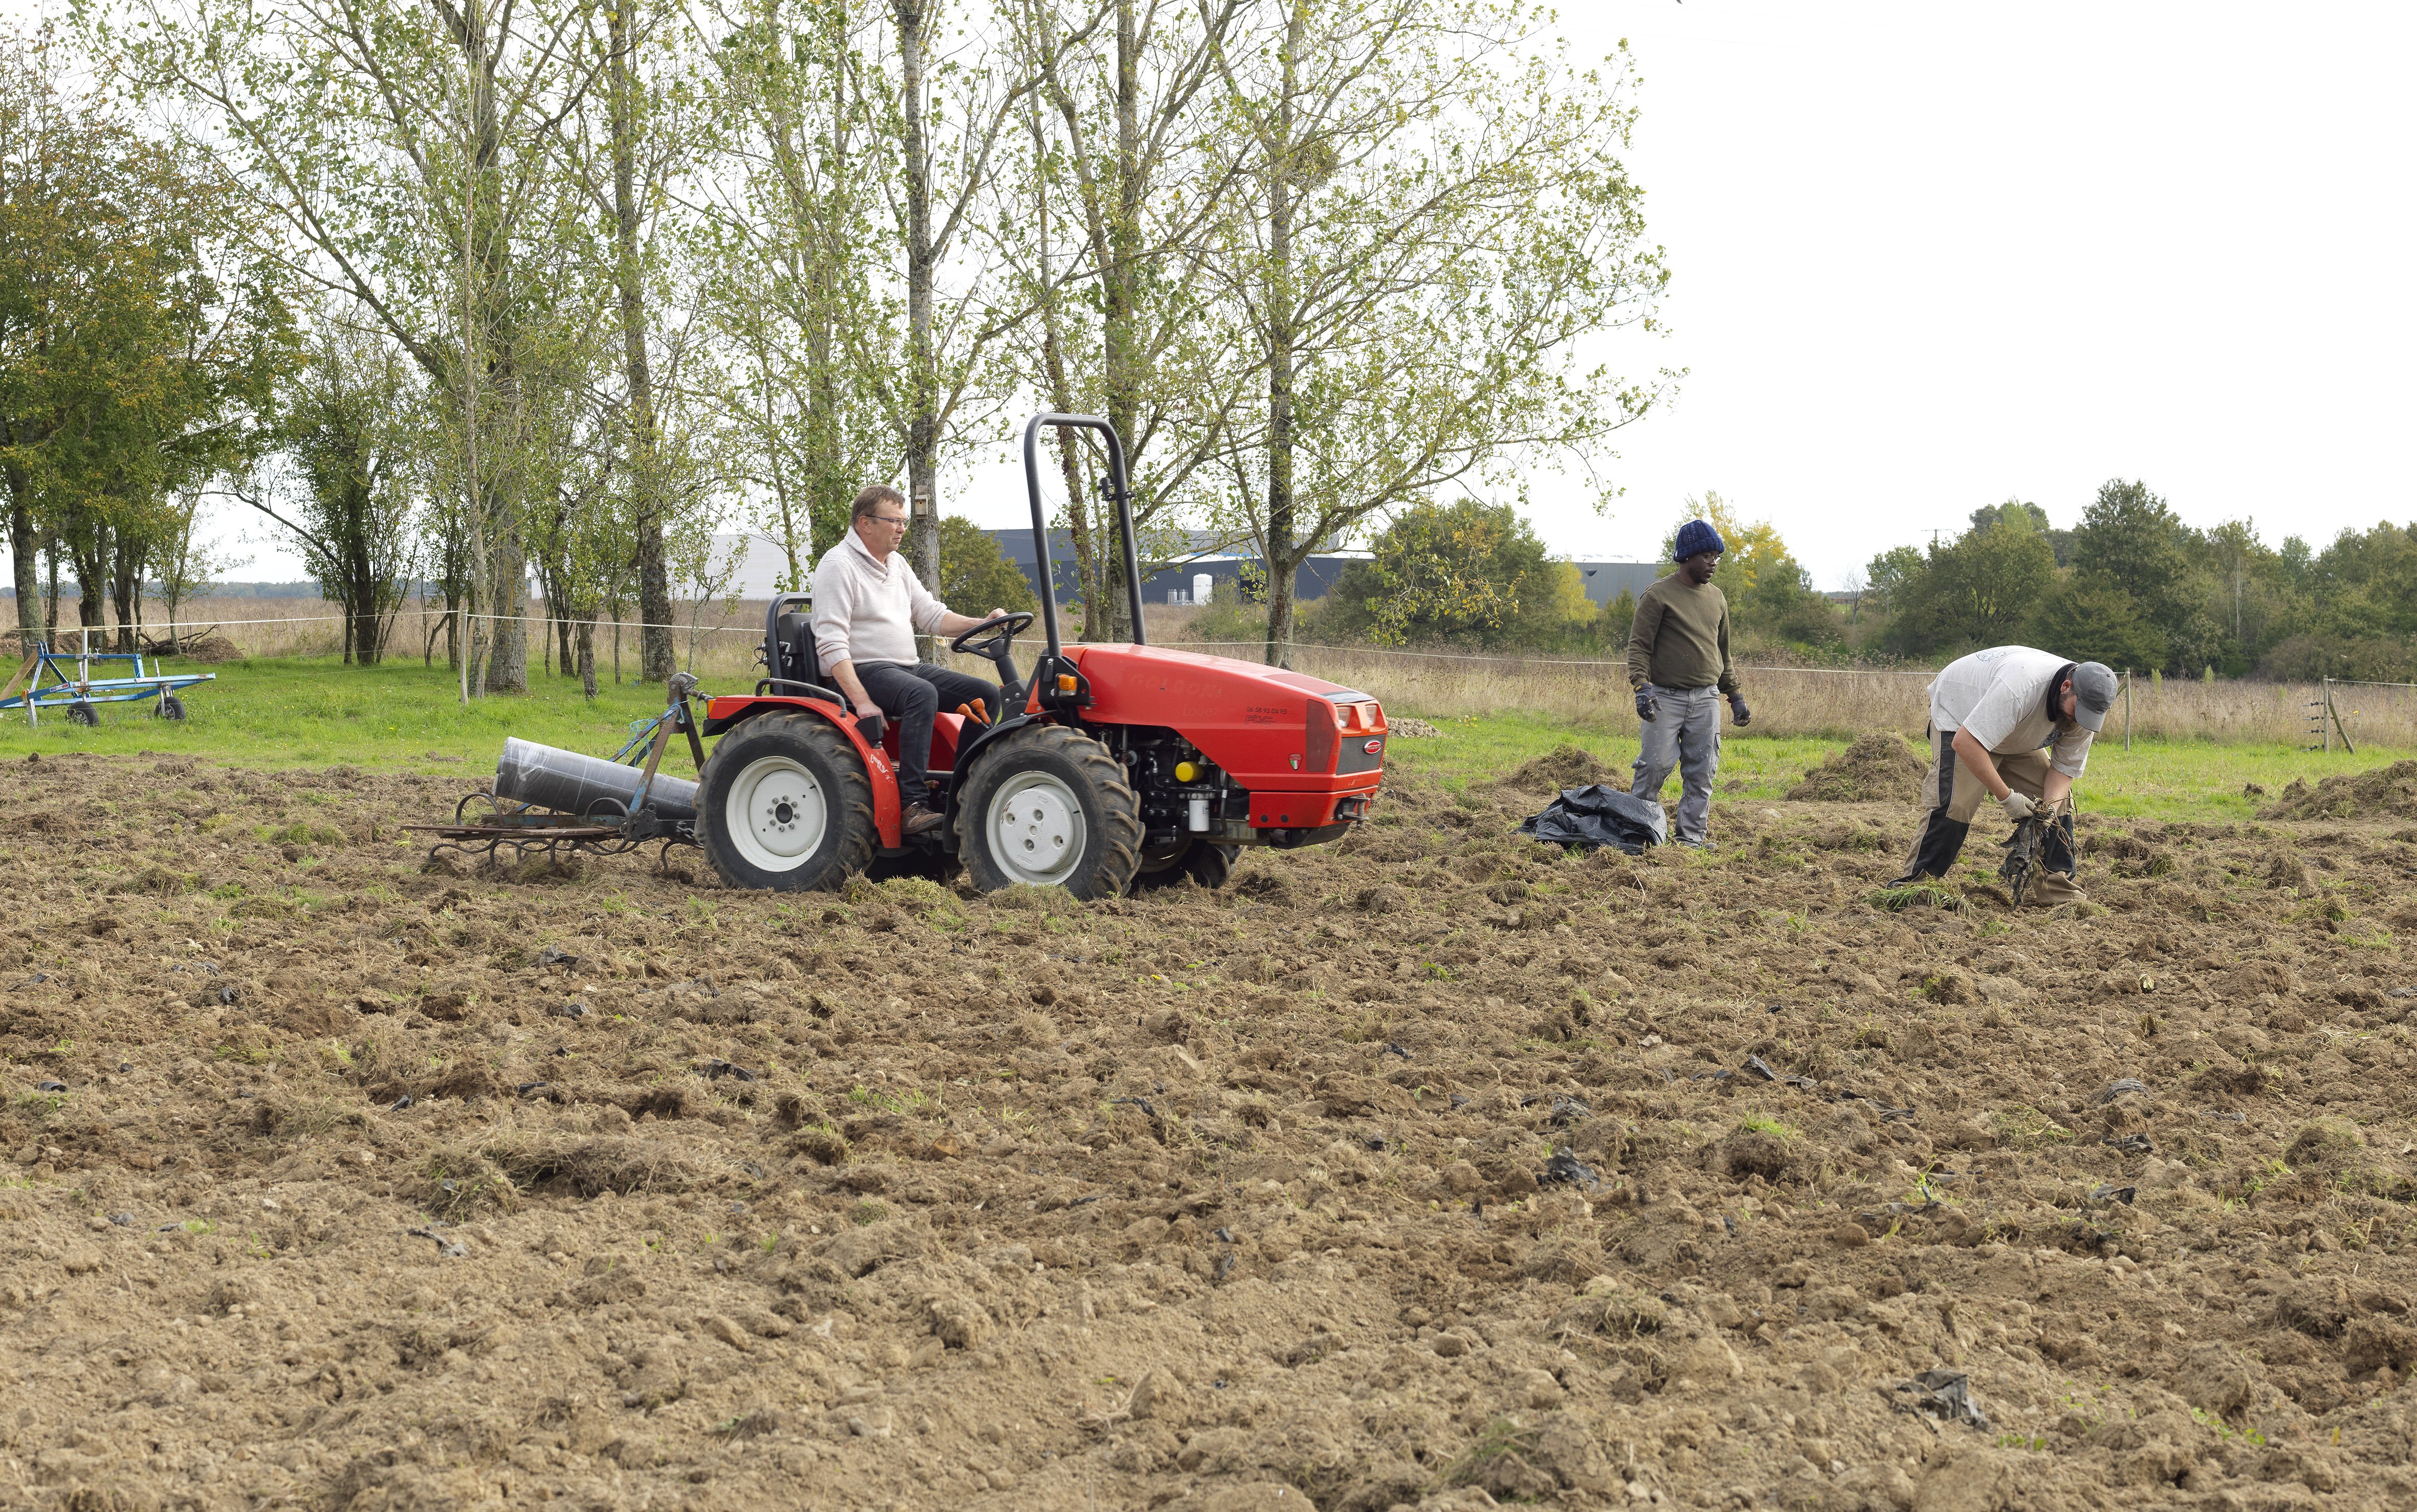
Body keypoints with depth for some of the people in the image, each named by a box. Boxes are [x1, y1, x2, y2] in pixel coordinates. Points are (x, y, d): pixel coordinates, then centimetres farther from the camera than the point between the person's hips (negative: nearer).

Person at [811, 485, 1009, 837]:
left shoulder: (896, 564, 18)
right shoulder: (839, 565, -10)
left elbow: (931, 615, 17)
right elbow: (832, 643, -18)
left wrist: (983, 625, -2)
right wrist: (861, 701, -28)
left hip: (907, 667, 9)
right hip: (862, 672, -9)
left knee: (987, 694, -3)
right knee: (922, 694, -37)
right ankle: (912, 805, -41)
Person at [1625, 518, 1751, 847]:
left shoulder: (1716, 598, 15)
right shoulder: (1659, 595, -4)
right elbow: (1639, 645, -7)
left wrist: (1735, 696, 22)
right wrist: (1641, 687, -20)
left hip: (1707, 699, 5)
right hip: (1666, 696, -5)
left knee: (1702, 772, 2)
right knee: (1657, 764, -10)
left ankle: (1692, 837, 7)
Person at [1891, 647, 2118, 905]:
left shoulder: (2083, 706, -19)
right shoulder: (2021, 687, -44)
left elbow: (2065, 768, -9)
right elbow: (1965, 743, -44)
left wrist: (2051, 806, -31)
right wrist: (2006, 797, -41)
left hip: (2018, 739, 7)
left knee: (2057, 800, -6)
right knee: (1955, 803, -25)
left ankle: (2058, 890, 0)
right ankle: (1917, 882, -19)